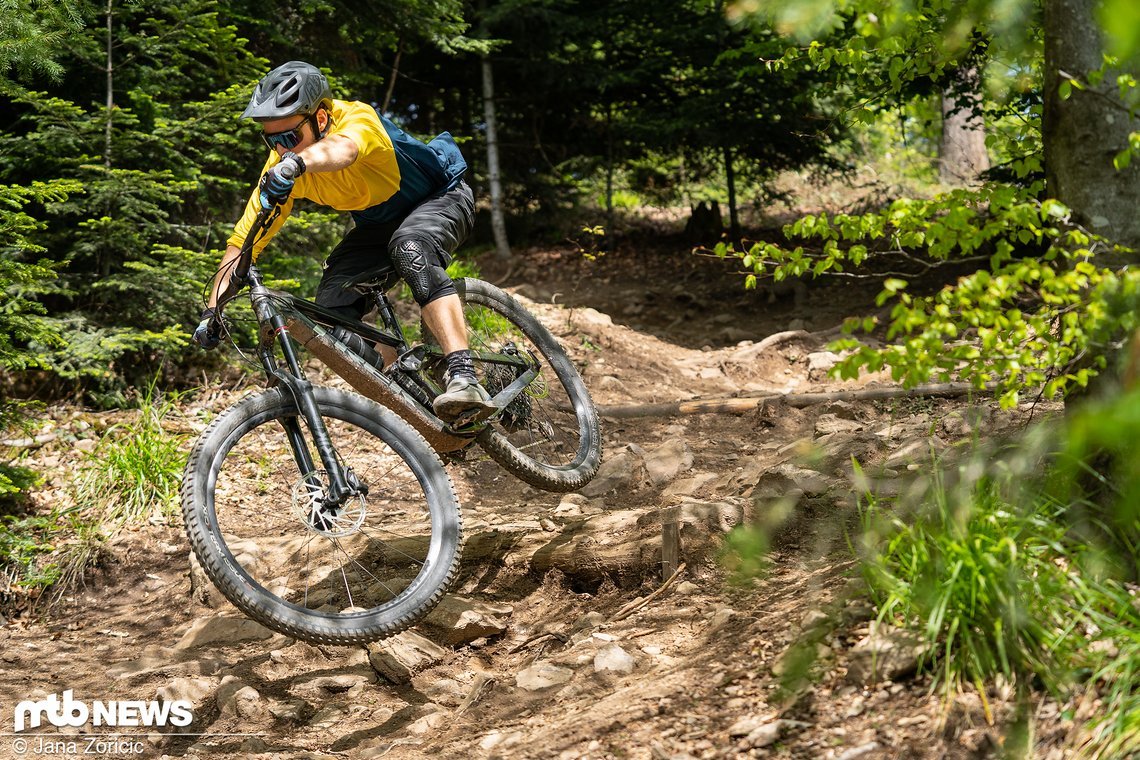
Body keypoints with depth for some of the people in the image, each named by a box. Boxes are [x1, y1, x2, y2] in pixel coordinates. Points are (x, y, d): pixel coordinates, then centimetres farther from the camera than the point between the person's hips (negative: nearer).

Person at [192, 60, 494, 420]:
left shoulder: (358, 118, -33)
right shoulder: (280, 166, -17)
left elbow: (340, 149, -59)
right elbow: (242, 242, -16)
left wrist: (294, 164, -80)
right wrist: (212, 310, -28)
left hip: (441, 198, -6)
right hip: (379, 224, 6)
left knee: (410, 247, -39)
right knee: (332, 304, -16)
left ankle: (464, 379, -47)